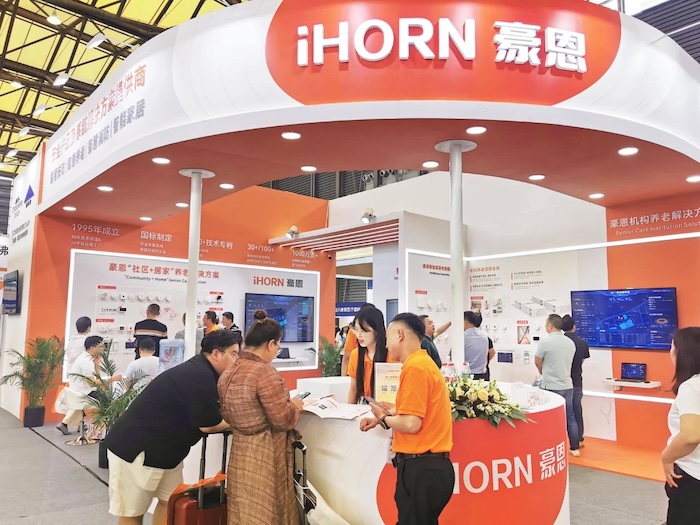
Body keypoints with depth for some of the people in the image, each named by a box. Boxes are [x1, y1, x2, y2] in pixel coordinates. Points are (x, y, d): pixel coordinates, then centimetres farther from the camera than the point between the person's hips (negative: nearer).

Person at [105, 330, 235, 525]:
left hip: (163, 448, 9)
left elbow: (202, 417, 7)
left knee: (170, 502, 9)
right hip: (135, 448, -9)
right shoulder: (200, 376, -27)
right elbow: (208, 425, -21)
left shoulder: (199, 370, 3)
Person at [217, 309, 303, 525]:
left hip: (240, 452, 8)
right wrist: (296, 405, 0)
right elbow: (283, 420, -19)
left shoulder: (228, 373, 4)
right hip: (264, 456, -8)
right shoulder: (264, 372, -21)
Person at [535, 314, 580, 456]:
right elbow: (566, 362, 13)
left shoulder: (545, 342, -14)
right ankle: (575, 448, 23)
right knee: (570, 418, 14)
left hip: (551, 387, -5)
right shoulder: (571, 343, 4)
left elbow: (537, 363, -3)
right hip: (568, 386, 6)